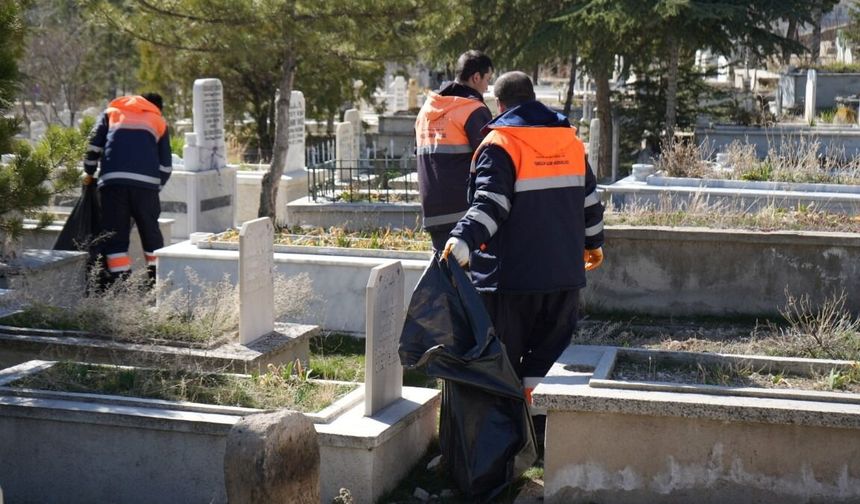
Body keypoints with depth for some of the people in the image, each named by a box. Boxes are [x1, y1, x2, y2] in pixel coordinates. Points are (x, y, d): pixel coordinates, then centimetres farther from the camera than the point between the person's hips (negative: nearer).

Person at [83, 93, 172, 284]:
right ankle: (157, 280, 14)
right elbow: (166, 164, 17)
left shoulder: (111, 112, 25)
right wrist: (156, 186, 27)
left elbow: (94, 144, 12)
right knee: (150, 230, 12)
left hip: (112, 180, 0)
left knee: (115, 234, 2)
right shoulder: (159, 122, 25)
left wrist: (89, 172, 22)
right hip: (146, 182, 0)